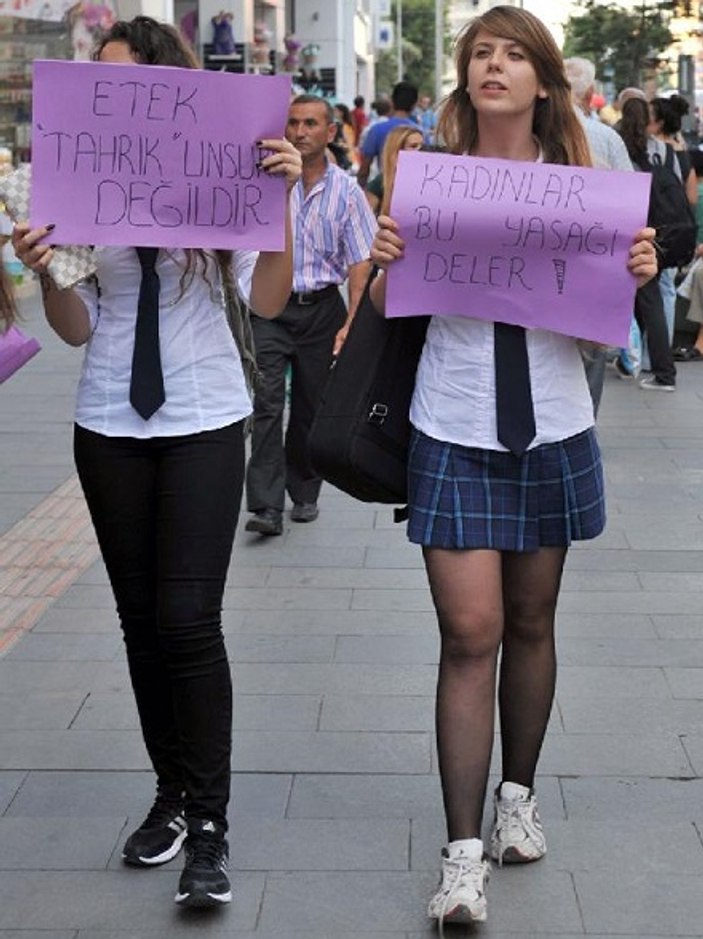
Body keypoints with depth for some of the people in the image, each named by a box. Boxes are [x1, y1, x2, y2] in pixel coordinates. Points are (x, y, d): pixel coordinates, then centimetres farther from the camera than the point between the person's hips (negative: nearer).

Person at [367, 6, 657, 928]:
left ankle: (518, 795, 34)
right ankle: (462, 853, -1)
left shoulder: (576, 180, 2)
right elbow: (394, 305, 3)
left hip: (552, 435, 2)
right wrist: (386, 260, -17)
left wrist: (637, 273, -13)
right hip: (454, 435, -2)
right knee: (469, 635, -6)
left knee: (529, 623, 14)